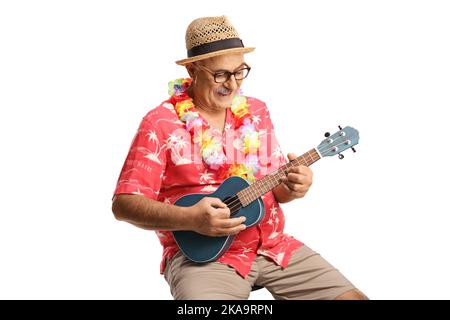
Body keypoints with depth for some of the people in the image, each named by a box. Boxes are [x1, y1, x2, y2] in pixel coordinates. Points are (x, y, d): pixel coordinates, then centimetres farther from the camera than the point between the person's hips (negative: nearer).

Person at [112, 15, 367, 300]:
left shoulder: (257, 112, 10)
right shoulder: (161, 123, -7)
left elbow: (274, 189, 14)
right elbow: (124, 204, -10)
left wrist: (293, 187, -10)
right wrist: (190, 219, -24)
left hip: (271, 244, 5)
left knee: (351, 296, -3)